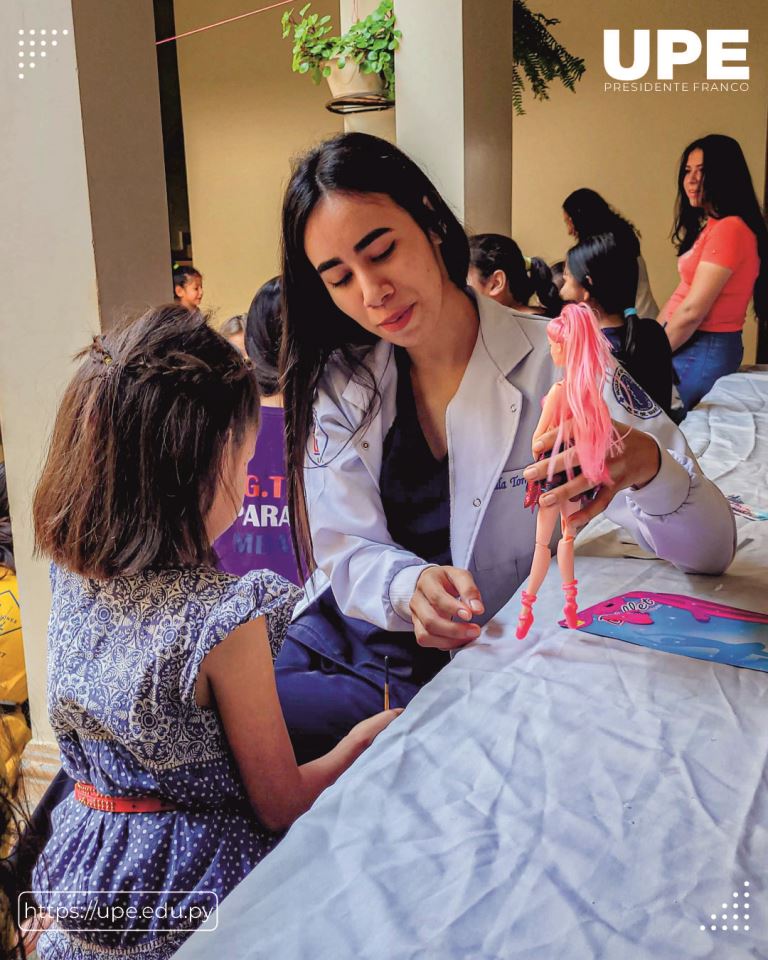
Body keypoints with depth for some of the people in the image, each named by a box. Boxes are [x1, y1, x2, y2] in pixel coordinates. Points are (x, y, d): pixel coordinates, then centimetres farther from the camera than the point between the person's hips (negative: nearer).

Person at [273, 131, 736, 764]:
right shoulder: (340, 381, 2)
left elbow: (711, 550, -14)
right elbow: (346, 551, -3)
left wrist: (642, 463, -36)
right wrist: (409, 585, -27)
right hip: (346, 639, 5)